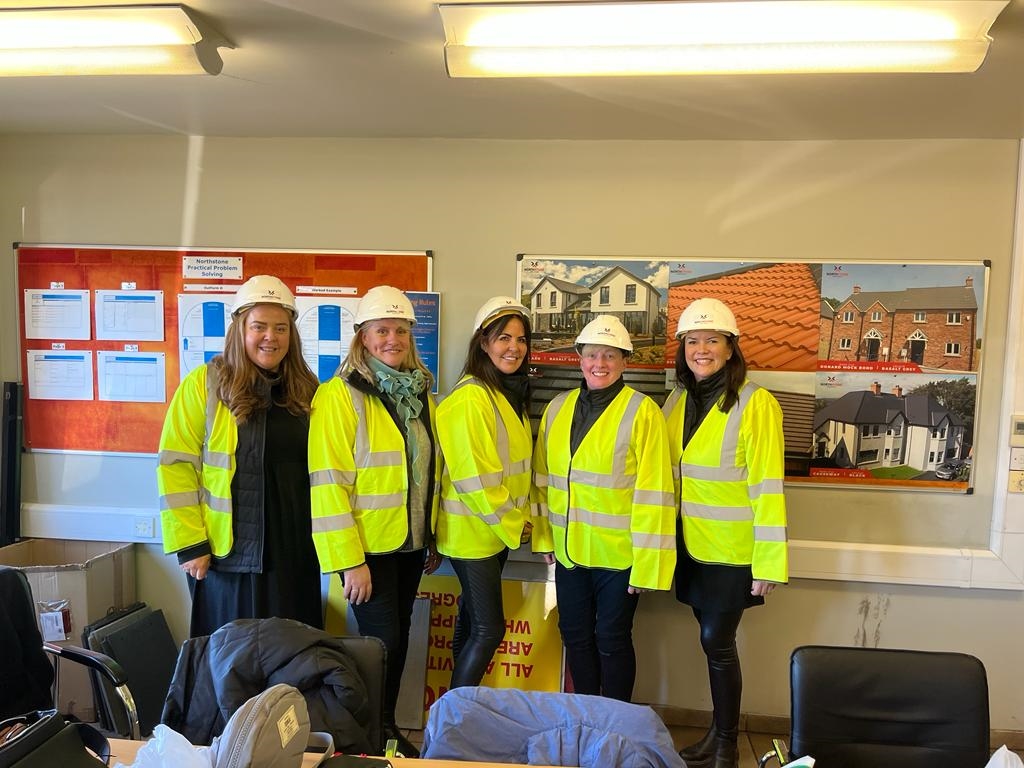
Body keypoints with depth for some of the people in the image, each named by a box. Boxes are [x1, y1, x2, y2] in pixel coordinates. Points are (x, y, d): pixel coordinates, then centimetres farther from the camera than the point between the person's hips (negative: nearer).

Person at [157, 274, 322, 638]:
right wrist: (189, 545, -11)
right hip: (227, 554, -3)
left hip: (294, 553, 4)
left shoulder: (305, 389, 4)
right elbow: (176, 467, -9)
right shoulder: (204, 384, -8)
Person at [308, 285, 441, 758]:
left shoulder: (419, 394, 6)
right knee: (381, 641, 1)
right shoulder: (340, 395, -15)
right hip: (368, 548, -6)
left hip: (410, 543, 6)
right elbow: (328, 485, -18)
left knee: (398, 637, 16)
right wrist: (349, 560, -19)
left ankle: (388, 725, 36)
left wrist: (434, 539, 13)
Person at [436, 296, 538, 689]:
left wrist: (520, 519, 5)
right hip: (472, 533, -9)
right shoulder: (471, 398, -20)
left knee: (473, 621, 17)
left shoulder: (512, 395, 10)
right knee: (489, 629, -1)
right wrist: (514, 525, -12)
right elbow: (475, 478, -22)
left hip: (498, 530, 9)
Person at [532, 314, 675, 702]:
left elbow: (653, 493, -14)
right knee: (576, 636, 17)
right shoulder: (558, 408, 5)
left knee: (612, 640, 9)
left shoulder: (642, 411, -12)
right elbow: (543, 477, 11)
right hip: (569, 551, 5)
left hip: (618, 554, -5)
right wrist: (544, 536, 10)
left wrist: (647, 563, -14)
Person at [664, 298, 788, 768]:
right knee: (713, 639, 15)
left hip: (732, 550, -5)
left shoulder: (755, 403, -14)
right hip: (690, 545, 5)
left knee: (717, 641, 1)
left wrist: (768, 563, -16)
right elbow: (665, 476, 8)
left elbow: (767, 487, -15)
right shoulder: (677, 401, 5)